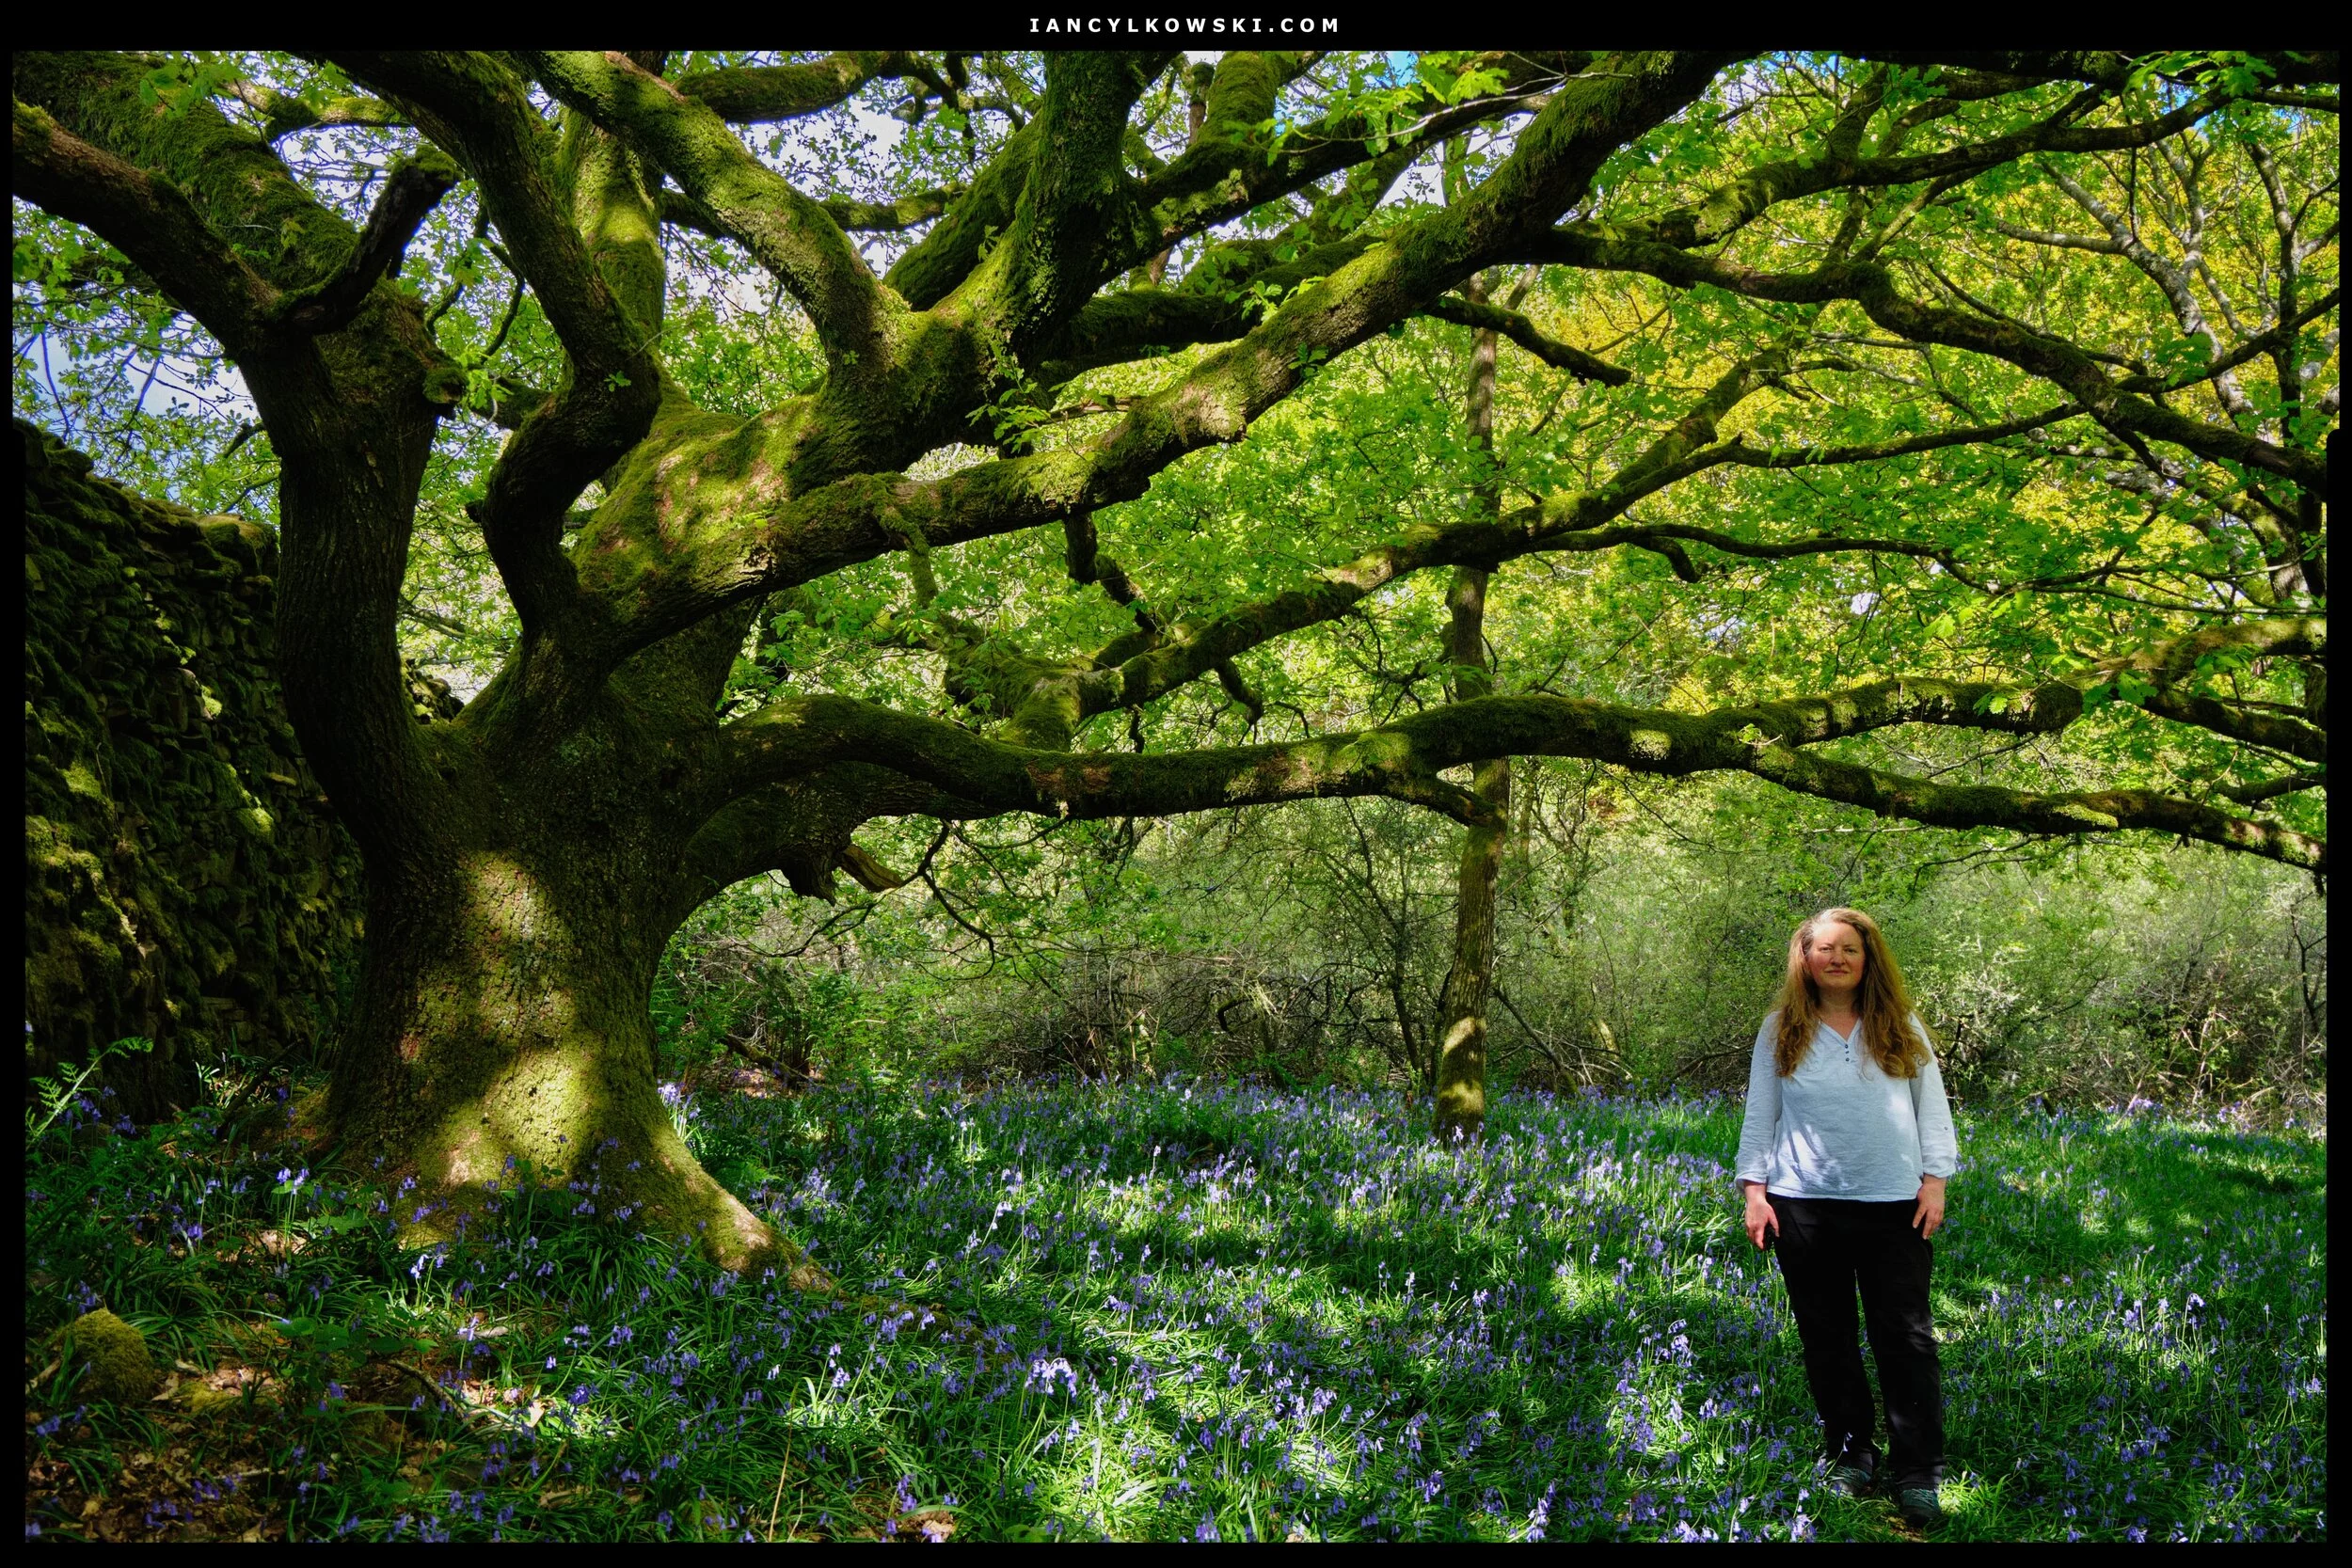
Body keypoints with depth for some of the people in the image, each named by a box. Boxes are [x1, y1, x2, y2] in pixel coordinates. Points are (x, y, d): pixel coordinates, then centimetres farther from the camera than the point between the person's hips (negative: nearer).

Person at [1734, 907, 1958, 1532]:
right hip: (1805, 1204, 1)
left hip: (1894, 1204, -1)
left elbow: (1931, 1107, 8)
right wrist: (1755, 1190, 2)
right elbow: (1760, 1114, 8)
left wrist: (1935, 1181, 1)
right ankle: (1850, 1453, 22)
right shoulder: (1781, 1030, 6)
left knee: (1906, 1337, -2)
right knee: (1827, 1335, 8)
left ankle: (1918, 1475, 4)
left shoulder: (1902, 1027, 6)